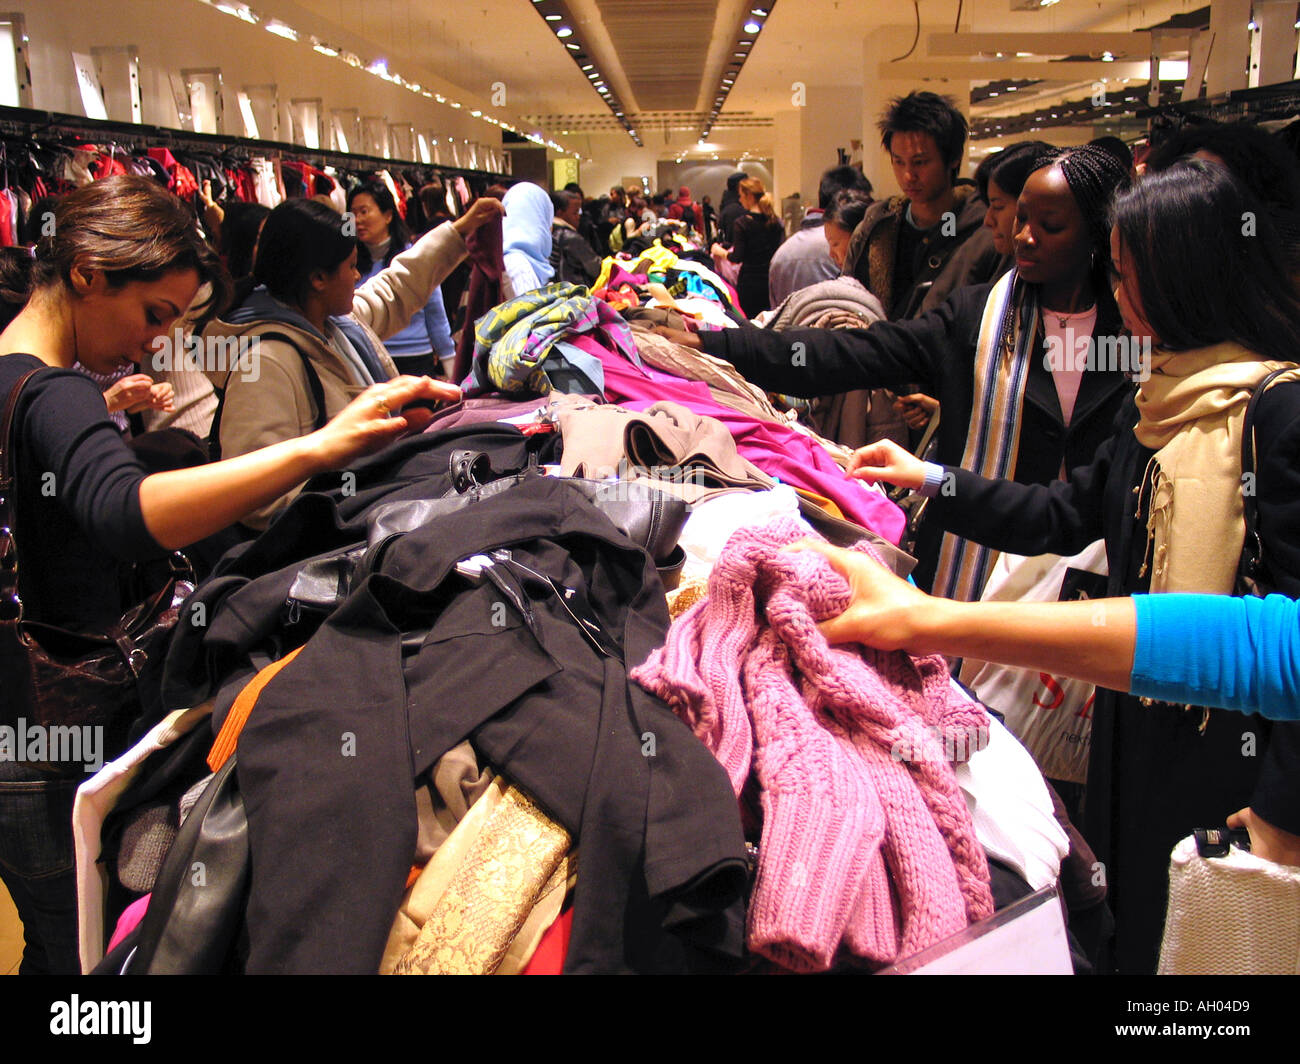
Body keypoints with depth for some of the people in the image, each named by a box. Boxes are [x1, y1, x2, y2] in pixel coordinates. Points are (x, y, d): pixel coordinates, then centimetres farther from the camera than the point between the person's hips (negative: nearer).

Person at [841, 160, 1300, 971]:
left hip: (1227, 742, -8)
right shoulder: (1159, 398, 8)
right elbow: (1067, 517, 13)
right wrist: (929, 479, 8)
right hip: (1137, 721, 8)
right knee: (1131, 927, 20)